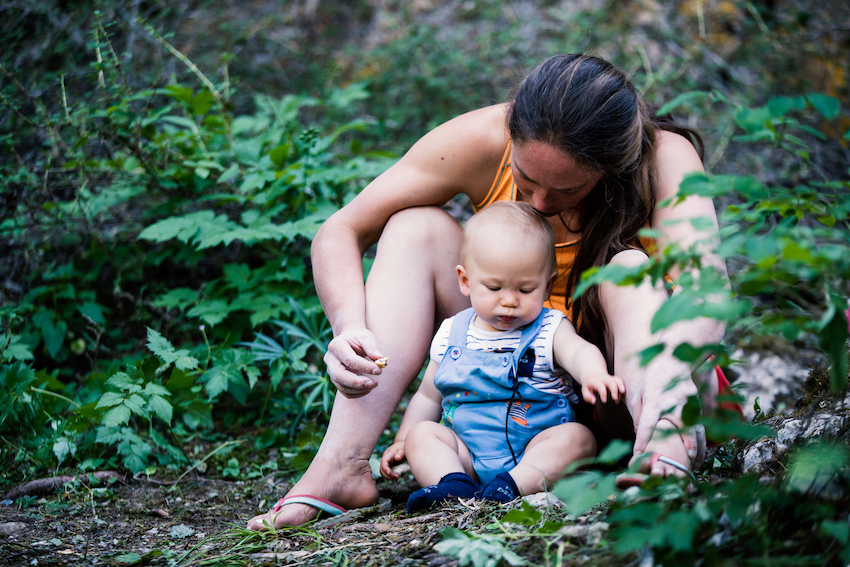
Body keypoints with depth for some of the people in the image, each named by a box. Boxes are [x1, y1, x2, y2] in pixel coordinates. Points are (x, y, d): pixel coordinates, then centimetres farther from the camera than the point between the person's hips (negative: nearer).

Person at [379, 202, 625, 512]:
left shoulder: (550, 329, 0)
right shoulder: (452, 335, 10)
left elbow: (579, 352, -24)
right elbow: (428, 396, 21)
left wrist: (593, 375, -48)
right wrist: (401, 441, 9)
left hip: (536, 448, -2)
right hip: (467, 456, 3)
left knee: (578, 437, -27)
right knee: (421, 434, -16)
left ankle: (512, 485, -41)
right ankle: (453, 484, -39)